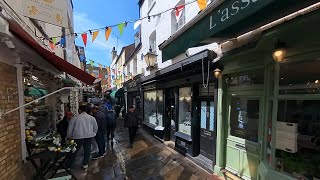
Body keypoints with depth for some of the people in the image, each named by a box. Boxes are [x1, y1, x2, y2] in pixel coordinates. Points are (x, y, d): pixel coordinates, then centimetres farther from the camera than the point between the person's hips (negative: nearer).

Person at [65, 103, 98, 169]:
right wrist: (92, 134, 23)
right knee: (87, 150, 15)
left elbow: (70, 129, 3)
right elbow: (96, 128, 9)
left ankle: (67, 165, 30)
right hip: (89, 136, 1)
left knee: (74, 151, 15)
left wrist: (69, 138, 16)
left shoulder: (74, 118, -1)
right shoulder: (92, 118, 4)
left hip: (78, 137, -1)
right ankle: (85, 164, 26)